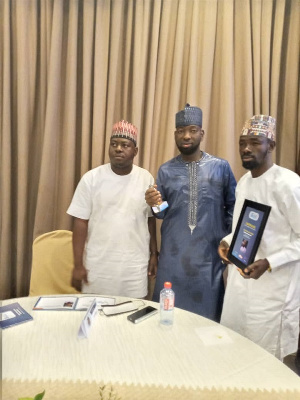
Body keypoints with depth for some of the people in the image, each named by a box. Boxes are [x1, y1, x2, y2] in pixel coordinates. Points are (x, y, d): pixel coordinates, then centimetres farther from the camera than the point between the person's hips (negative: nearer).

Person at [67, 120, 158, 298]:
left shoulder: (146, 179, -1)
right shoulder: (91, 178, -6)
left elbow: (151, 218, 8)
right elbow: (81, 221, -4)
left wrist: (154, 254, 9)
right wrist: (78, 264, -5)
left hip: (135, 266, 1)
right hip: (98, 265, -1)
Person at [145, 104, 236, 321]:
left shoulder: (221, 167, 0)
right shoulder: (166, 170, 5)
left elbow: (233, 207, 1)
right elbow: (162, 213, 6)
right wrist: (155, 204, -15)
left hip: (209, 254, -1)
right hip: (173, 254, 1)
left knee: (206, 312, 12)